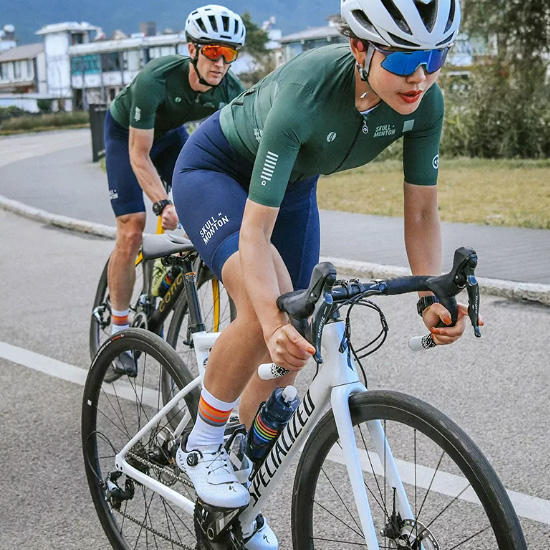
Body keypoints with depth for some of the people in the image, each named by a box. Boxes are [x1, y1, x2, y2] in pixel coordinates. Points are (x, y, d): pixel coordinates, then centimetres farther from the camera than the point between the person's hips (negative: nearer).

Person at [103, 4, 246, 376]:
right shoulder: (156, 80, -38)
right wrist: (163, 203, -47)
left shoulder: (232, 91, -26)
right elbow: (139, 156, -34)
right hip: (125, 133, -4)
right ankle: (119, 332, -2)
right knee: (132, 232, -14)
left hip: (171, 133, 5)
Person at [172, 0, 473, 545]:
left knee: (290, 353, 4)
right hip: (213, 170, -6)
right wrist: (275, 322, -54)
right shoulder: (305, 93, -41)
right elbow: (255, 231, -40)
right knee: (266, 316, -33)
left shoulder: (424, 102, -25)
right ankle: (200, 444, -6)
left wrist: (431, 297, -32)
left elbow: (421, 213, -16)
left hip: (291, 184, 6)